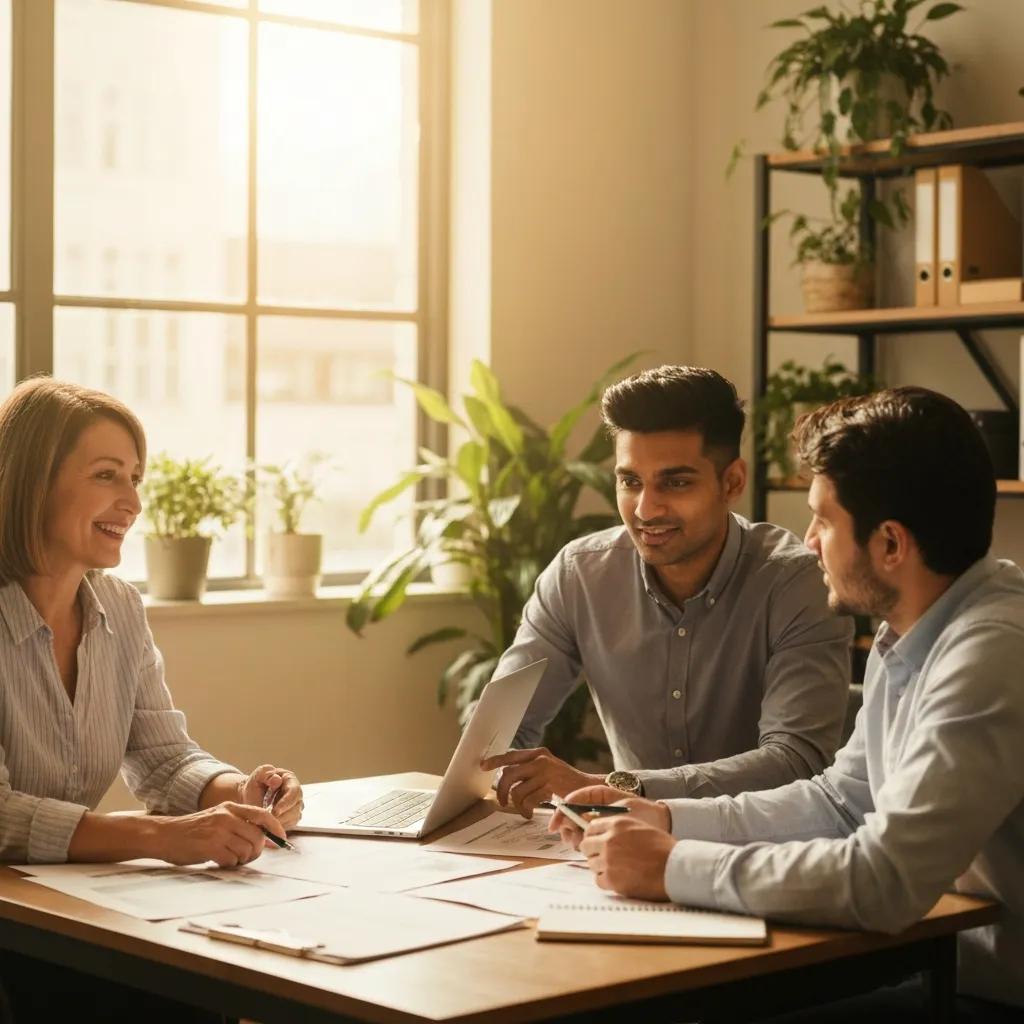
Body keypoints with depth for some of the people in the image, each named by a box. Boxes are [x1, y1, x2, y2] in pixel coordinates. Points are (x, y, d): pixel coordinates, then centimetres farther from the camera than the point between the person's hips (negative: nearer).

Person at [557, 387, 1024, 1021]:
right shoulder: (911, 635, 6)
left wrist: (674, 867, -20)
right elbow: (841, 799, 14)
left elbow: (883, 880, -29)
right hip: (949, 958, 8)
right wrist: (668, 819, 5)